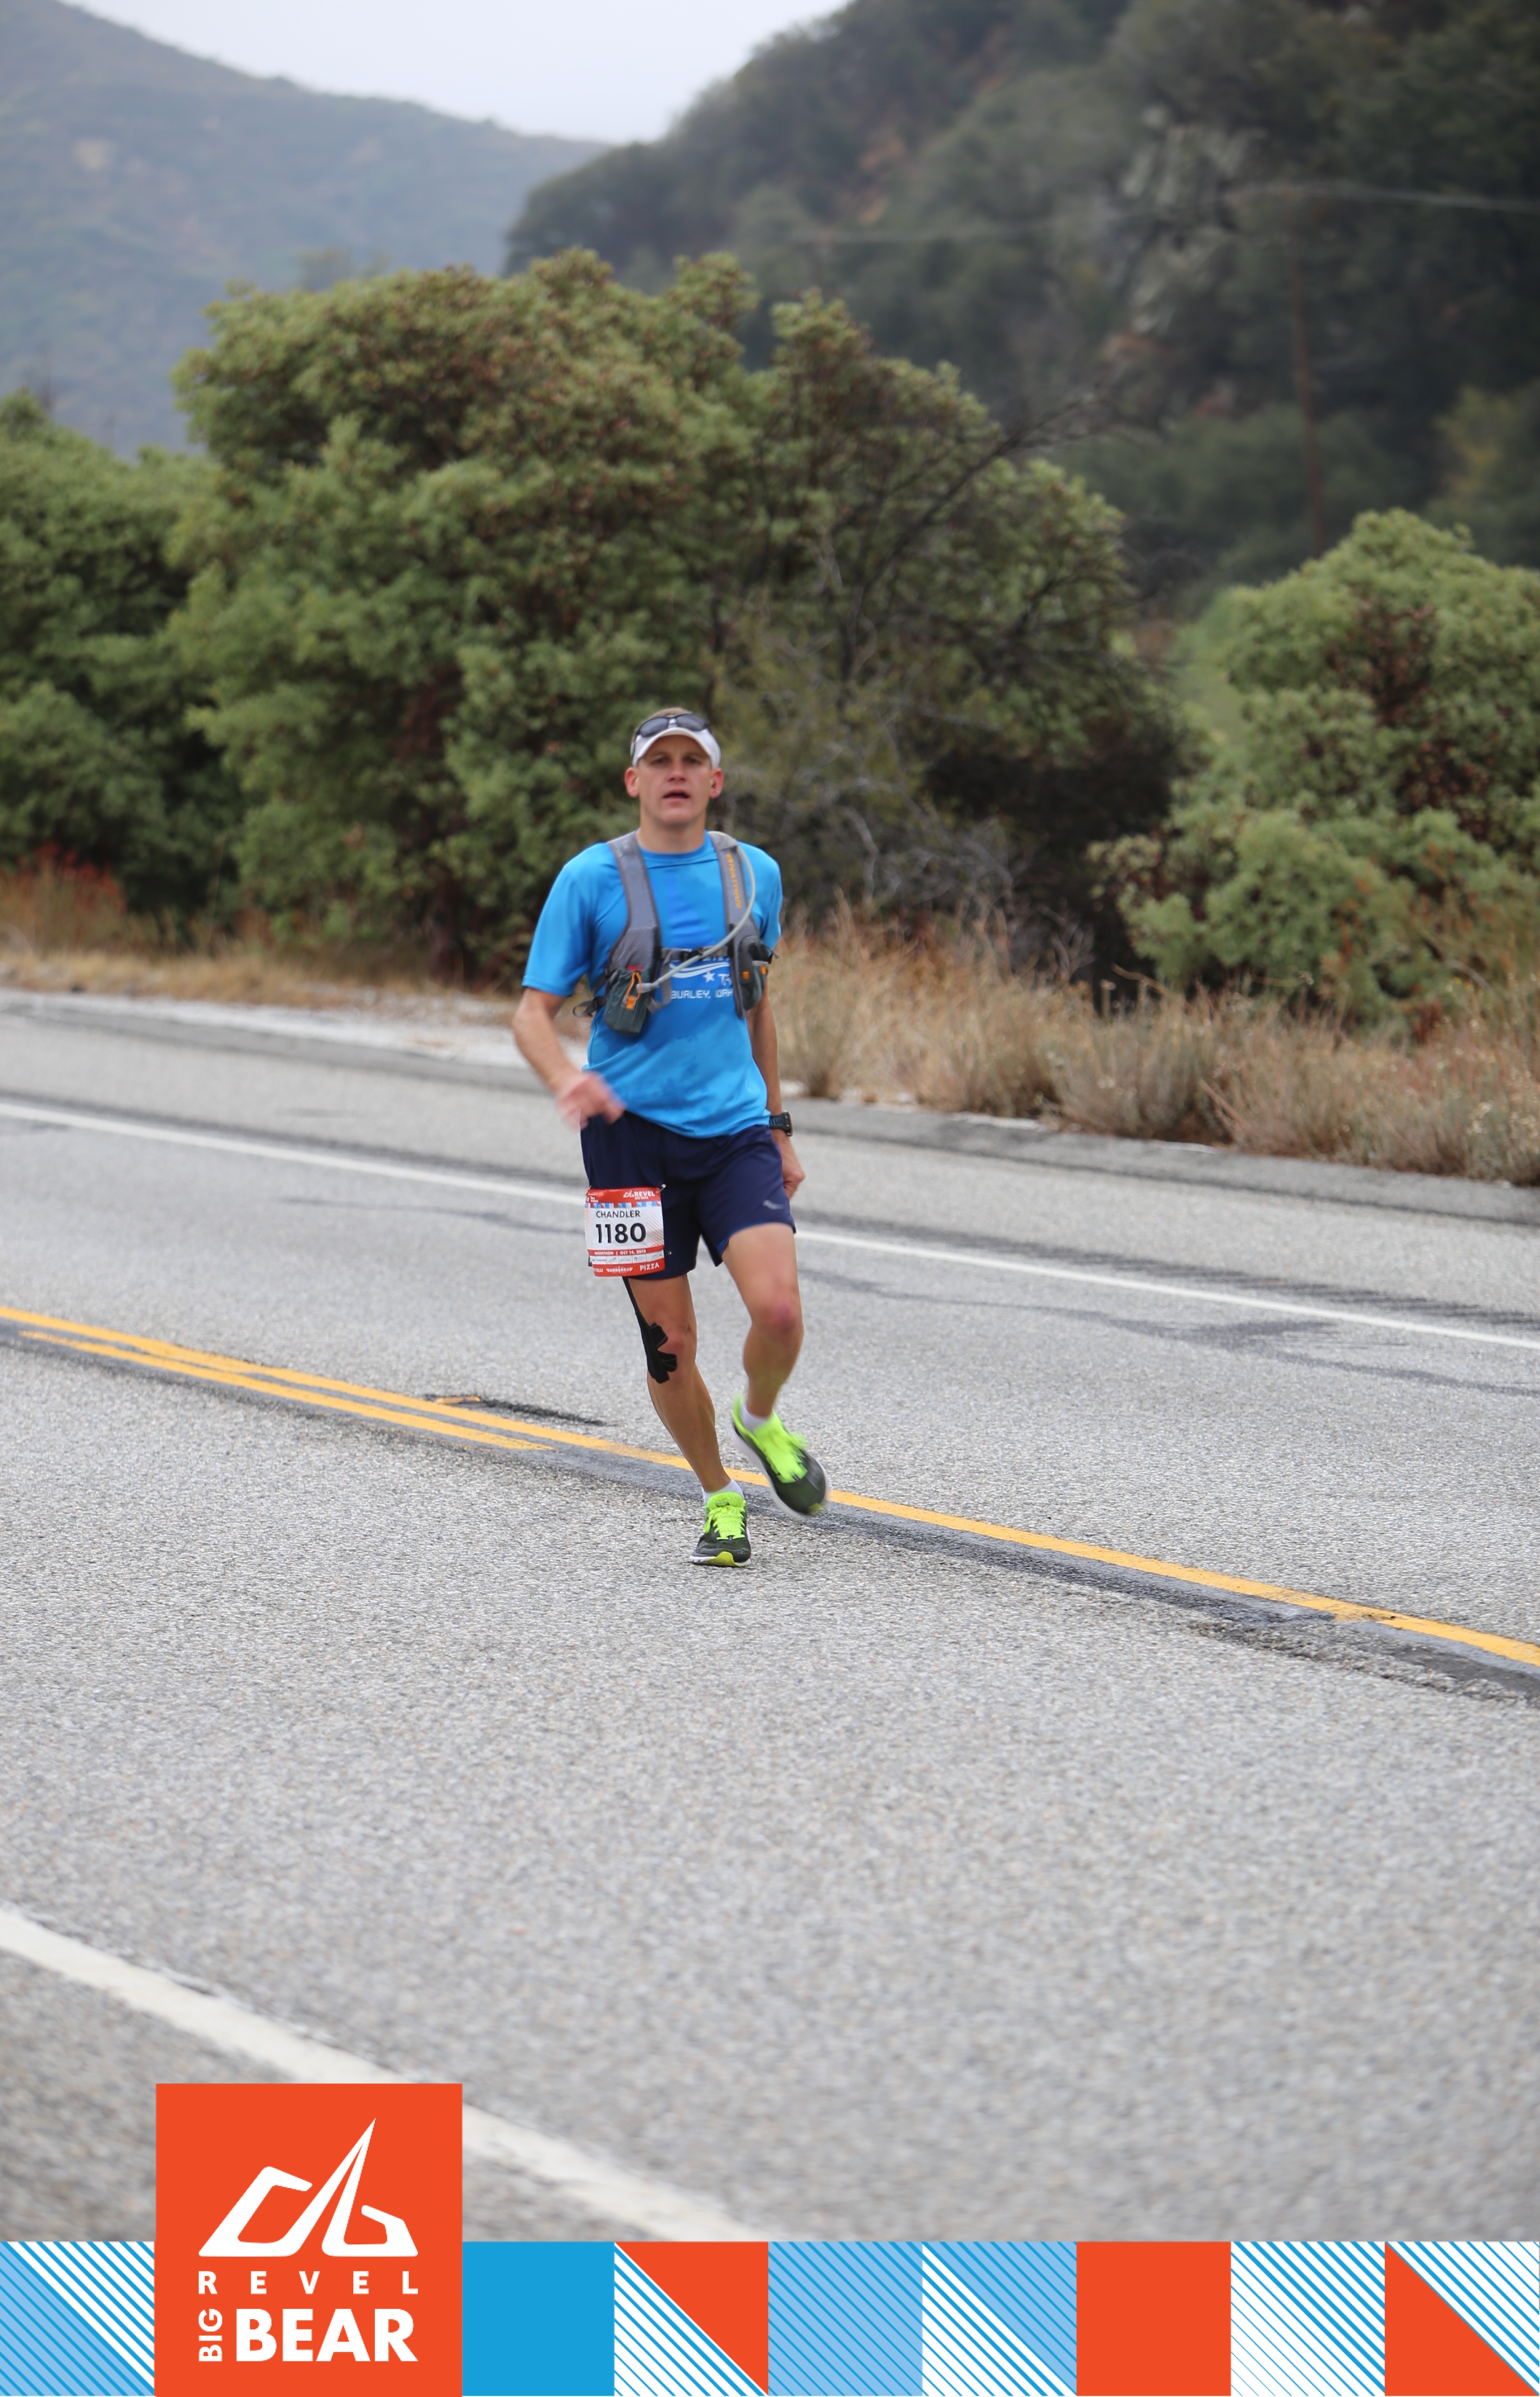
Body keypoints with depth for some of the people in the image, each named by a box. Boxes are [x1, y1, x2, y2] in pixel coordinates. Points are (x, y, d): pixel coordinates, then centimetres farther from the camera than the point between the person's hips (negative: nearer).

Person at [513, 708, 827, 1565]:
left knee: (779, 1309, -17)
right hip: (633, 1134, -2)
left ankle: (762, 1419, 15)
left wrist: (779, 1126, 22)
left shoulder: (756, 873, 9)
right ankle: (721, 1500, 23)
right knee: (670, 1344, 1)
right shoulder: (591, 878, -2)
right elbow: (535, 1012, -3)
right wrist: (567, 1078, -24)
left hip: (735, 1129, 2)